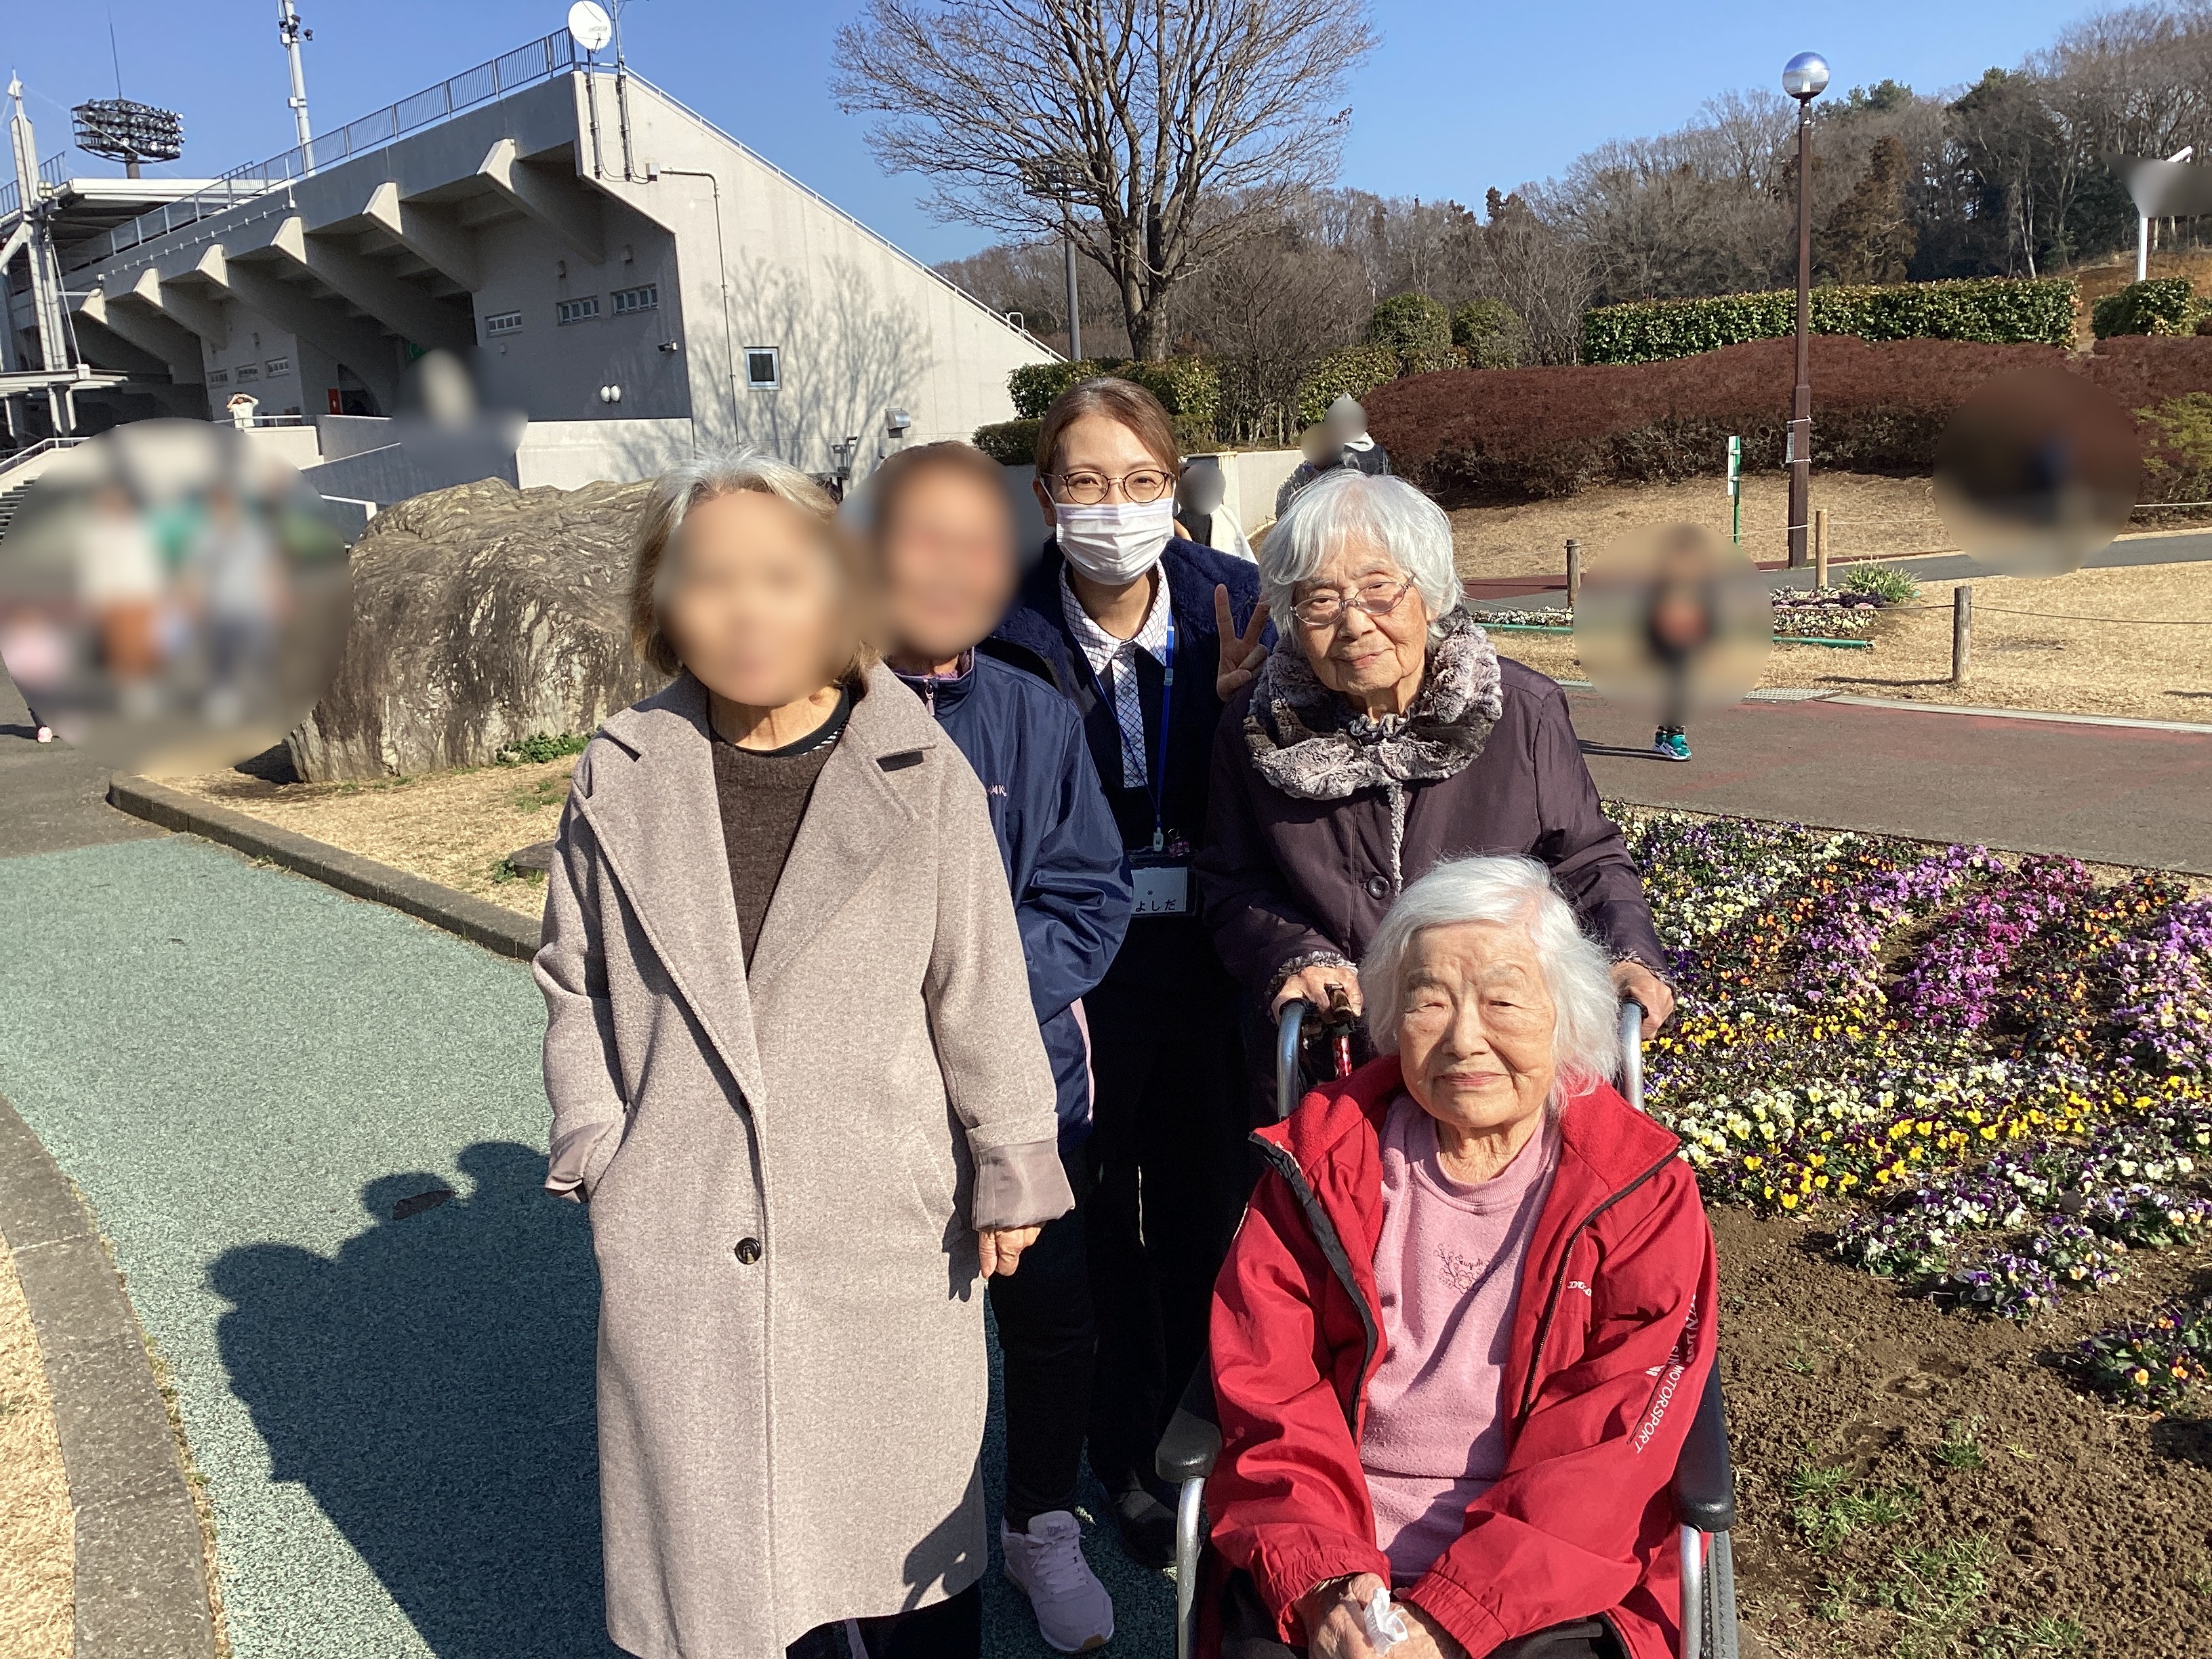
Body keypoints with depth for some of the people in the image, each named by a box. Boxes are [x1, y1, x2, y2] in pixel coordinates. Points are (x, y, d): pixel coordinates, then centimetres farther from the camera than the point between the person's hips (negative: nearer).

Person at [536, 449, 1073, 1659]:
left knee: (911, 1516, 15)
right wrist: (596, 1150, 4)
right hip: (680, 1237, 2)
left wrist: (1008, 1175, 1)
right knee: (710, 1525, 13)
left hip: (888, 1231, -1)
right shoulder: (620, 778, -1)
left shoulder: (922, 778, -8)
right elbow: (576, 983, 8)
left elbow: (980, 991, -3)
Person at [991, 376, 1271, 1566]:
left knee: (1209, 1200, 13)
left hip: (1208, 956, 2)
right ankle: (1126, 1456, 32)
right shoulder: (1009, 632, -11)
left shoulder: (1231, 605, -5)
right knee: (1100, 1214, 11)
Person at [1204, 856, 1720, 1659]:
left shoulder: (1636, 1192, -3)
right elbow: (1267, 1396, -1)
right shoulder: (1321, 1157, 2)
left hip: (1551, 1579, 0)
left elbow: (1601, 1456, -9)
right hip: (1326, 1559, 1)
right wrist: (1321, 1584, -16)